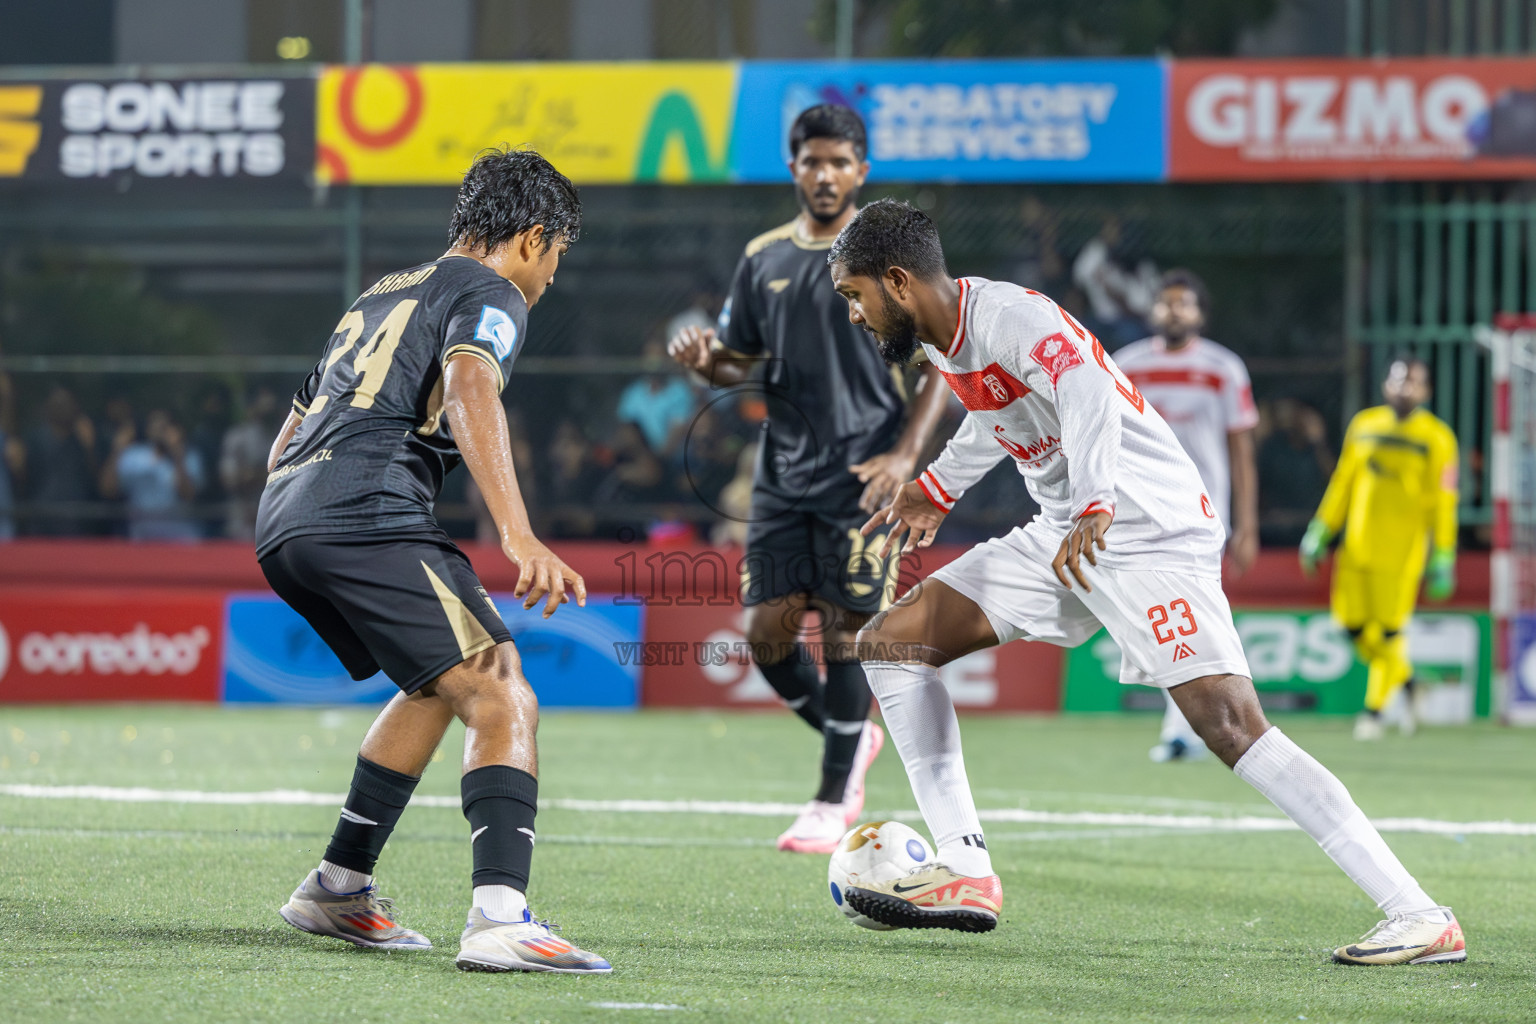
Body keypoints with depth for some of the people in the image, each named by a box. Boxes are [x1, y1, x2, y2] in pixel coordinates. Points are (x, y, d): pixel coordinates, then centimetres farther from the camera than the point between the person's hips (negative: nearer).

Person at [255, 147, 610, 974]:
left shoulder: (383, 294, 31)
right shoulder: (489, 294, 5)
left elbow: (290, 433, 35)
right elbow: (469, 390, -17)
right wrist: (518, 535, -28)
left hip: (280, 521, 9)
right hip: (368, 515, -9)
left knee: (437, 686, 28)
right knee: (503, 702, -14)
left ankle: (337, 888, 30)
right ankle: (499, 918, -34)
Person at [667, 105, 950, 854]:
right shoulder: (764, 258, 11)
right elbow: (740, 362, 18)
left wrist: (905, 454, -13)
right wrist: (705, 362, -6)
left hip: (862, 477, -5)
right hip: (783, 475, 5)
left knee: (843, 630, -5)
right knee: (767, 631, -1)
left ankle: (834, 802, 5)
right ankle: (852, 740, 25)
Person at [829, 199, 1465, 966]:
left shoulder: (1009, 317, -19)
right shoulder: (944, 340, 10)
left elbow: (1087, 394, -36)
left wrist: (1093, 507, -50)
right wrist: (937, 486, 42)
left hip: (1150, 531, -10)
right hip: (1065, 535, 10)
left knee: (1231, 726, -23)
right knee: (889, 642, 4)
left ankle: (1423, 920, -24)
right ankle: (964, 874, 2)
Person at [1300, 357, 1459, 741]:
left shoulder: (1435, 437, -2)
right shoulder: (1364, 424, 10)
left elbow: (1443, 504, -2)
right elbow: (1343, 482, 17)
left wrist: (1442, 561, -4)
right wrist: (1320, 532, 14)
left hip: (1402, 548, -4)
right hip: (1358, 545, 4)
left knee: (1388, 630, -6)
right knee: (1354, 623, 3)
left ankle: (1375, 708, 6)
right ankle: (1404, 677, 26)